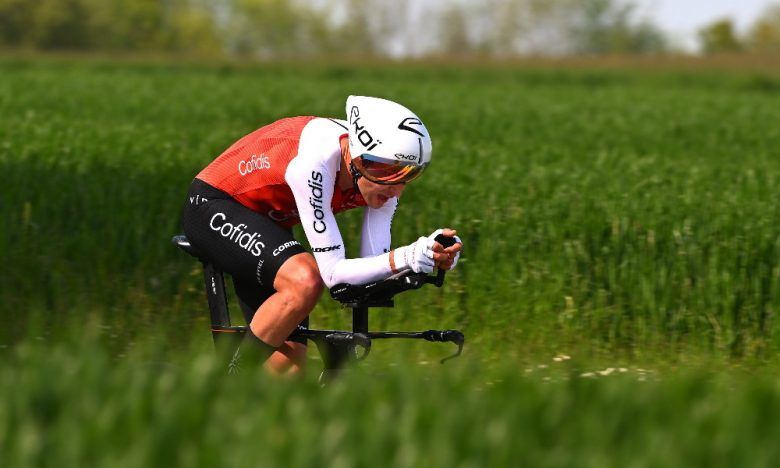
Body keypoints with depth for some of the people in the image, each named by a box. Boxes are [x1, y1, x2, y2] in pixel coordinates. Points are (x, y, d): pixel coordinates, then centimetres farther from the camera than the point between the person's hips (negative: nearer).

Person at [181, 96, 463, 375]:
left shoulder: (385, 175, -16)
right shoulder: (316, 162, -37)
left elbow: (374, 265, -19)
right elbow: (332, 272, -38)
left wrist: (431, 257, -36)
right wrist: (405, 258, -50)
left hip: (266, 222, 8)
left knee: (290, 368, -3)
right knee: (305, 281, -34)